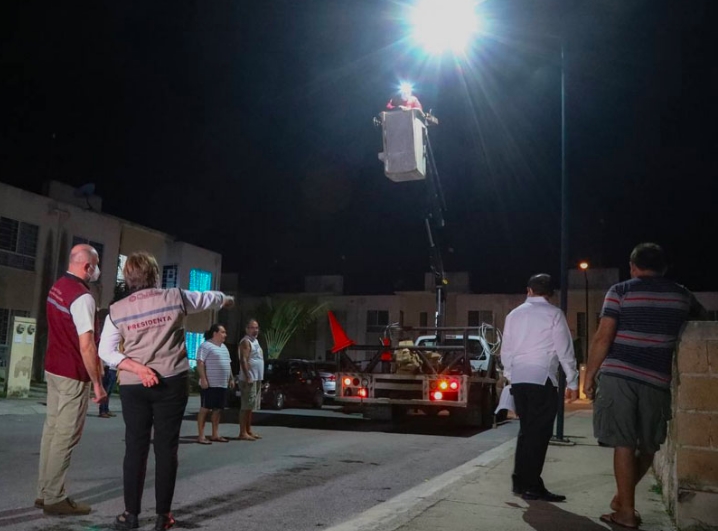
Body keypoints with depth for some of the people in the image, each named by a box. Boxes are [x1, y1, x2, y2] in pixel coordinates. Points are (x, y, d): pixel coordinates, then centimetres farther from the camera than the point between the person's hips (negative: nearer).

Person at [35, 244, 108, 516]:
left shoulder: (57, 286, 9)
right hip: (73, 374, -9)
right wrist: (97, 382, -18)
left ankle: (44, 492, 20)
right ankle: (54, 498, 4)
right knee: (66, 436, -3)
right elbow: (86, 345, -24)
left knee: (52, 429, 13)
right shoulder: (82, 297, -21)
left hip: (54, 368, 9)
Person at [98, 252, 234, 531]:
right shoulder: (175, 297, 0)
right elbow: (208, 298, 18)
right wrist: (227, 299, 37)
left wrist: (138, 368, -9)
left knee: (135, 448, 9)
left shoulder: (116, 310, 2)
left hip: (133, 386, 1)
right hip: (171, 382, -1)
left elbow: (106, 352, -4)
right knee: (166, 448, 4)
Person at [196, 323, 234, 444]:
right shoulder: (206, 346, -9)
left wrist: (231, 378, 19)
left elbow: (228, 364, 25)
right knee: (205, 409, -4)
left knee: (218, 409, 9)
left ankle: (215, 435, 16)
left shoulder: (223, 347, 19)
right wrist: (203, 379, -22)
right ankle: (201, 436, -1)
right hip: (209, 384, -8)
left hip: (222, 384, 9)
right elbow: (200, 363, -16)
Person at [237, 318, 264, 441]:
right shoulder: (246, 341, -10)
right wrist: (248, 377, -25)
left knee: (251, 406, 13)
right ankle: (243, 433, -9)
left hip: (257, 379, 10)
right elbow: (243, 360, -19)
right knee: (246, 406, -10)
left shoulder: (255, 341, 19)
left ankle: (249, 430, 19)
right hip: (249, 379, -10)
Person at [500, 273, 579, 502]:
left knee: (526, 430, 14)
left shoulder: (514, 314, 13)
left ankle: (520, 482, 17)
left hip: (518, 379, 6)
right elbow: (564, 350, -4)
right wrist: (573, 381, 1)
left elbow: (506, 350, 15)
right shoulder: (554, 314, -2)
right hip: (542, 379, -5)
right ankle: (532, 486, 0)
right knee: (539, 432, -1)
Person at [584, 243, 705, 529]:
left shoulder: (620, 291, 1)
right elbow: (704, 319, 32)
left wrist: (589, 375, 0)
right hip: (656, 379, 3)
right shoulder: (681, 295, 11)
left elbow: (603, 338, -7)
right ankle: (623, 496, 31)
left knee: (624, 443, 1)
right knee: (649, 445, 19)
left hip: (618, 376, -2)